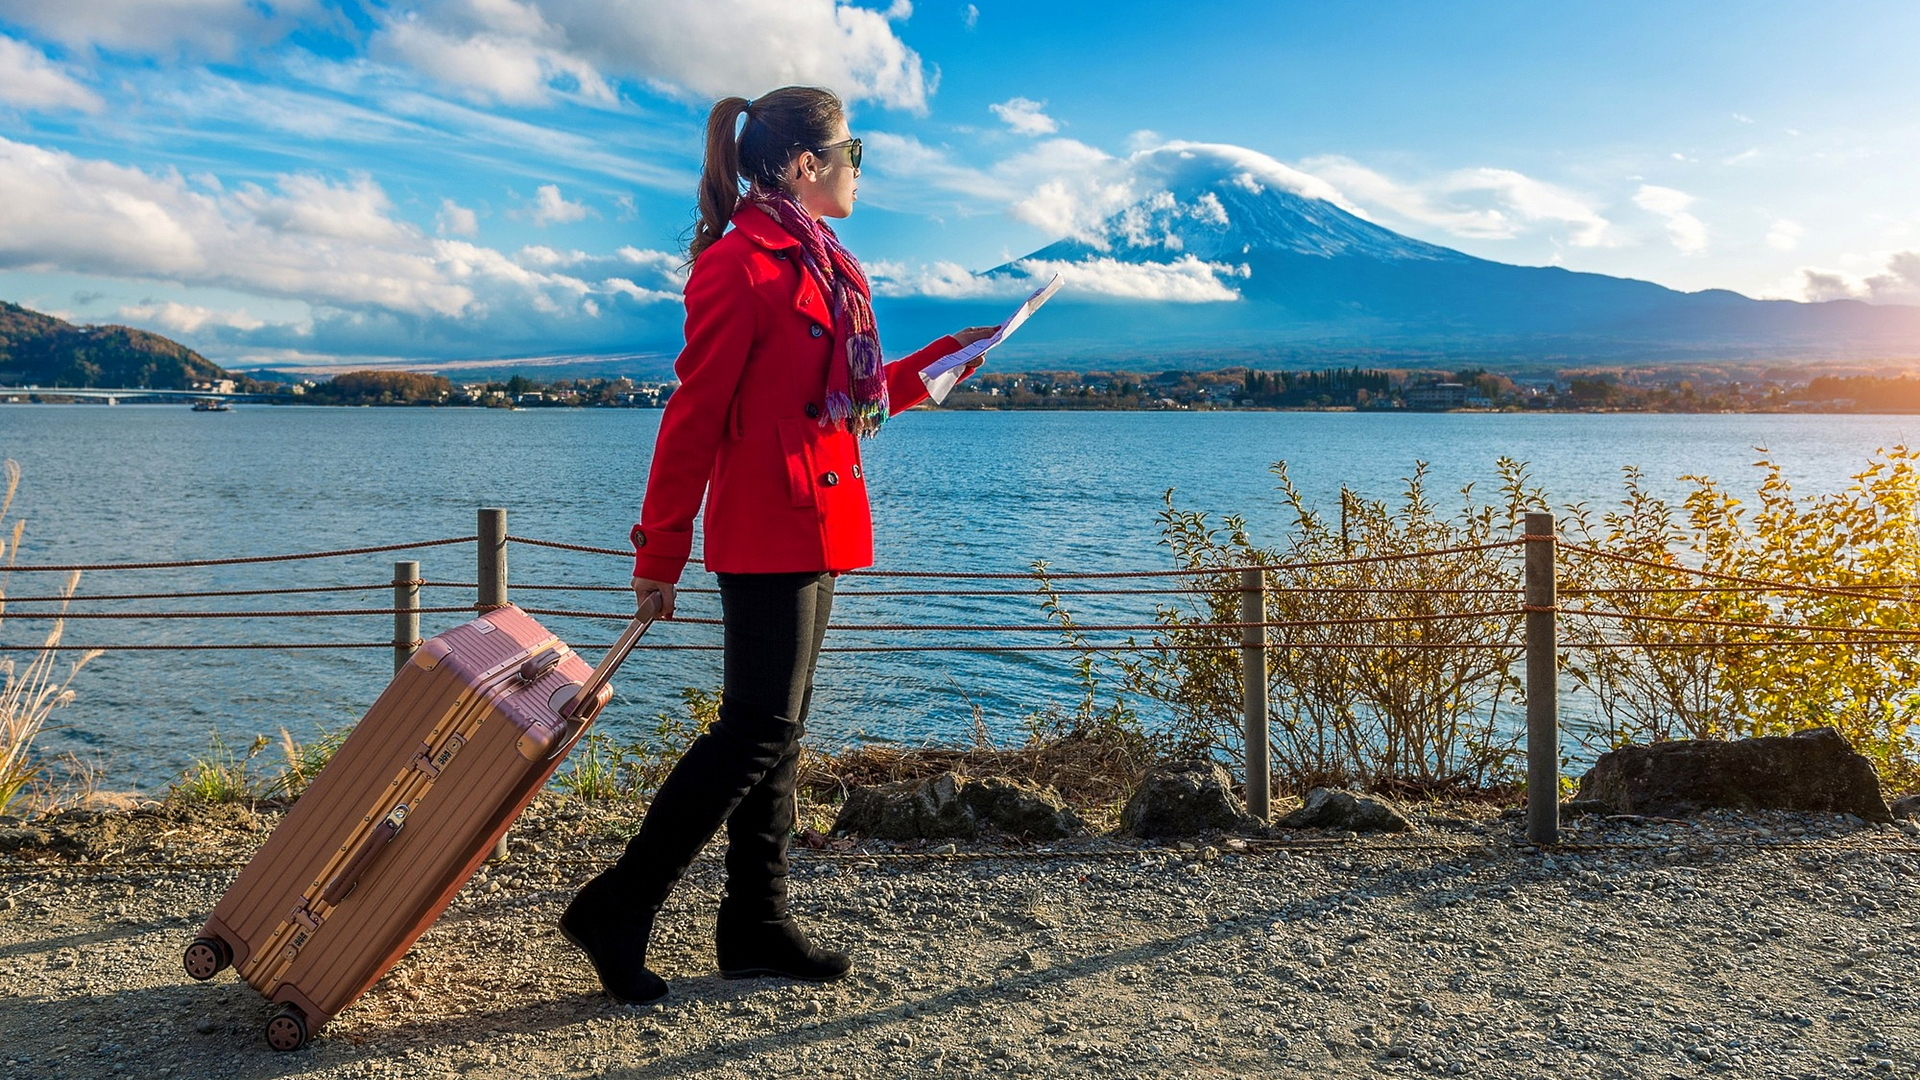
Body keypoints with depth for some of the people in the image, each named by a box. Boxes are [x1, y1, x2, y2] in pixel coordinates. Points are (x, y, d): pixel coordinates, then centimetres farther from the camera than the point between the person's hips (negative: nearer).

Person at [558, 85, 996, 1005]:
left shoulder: (816, 266, 17)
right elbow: (695, 414, -14)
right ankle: (616, 910, 2)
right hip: (768, 531, -10)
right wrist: (660, 552, -12)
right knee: (759, 726, -9)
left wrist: (944, 358, 21)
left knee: (775, 727, 11)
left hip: (810, 531, 10)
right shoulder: (741, 263, -12)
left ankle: (756, 926, 21)